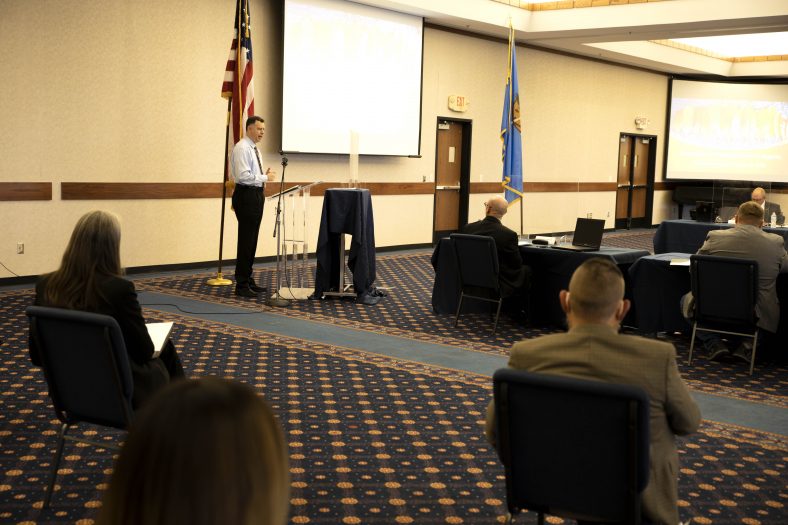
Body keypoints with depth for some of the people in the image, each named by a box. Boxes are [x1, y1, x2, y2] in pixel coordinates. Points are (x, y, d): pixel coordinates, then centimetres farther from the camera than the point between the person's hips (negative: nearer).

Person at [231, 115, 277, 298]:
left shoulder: (255, 149, 18)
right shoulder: (242, 148, -13)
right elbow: (243, 176, -23)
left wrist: (265, 176, 5)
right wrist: (265, 177, -14)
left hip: (256, 195, 10)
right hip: (246, 196, -10)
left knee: (252, 241, 12)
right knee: (245, 241, -8)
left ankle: (249, 281, 19)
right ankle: (241, 285, -3)